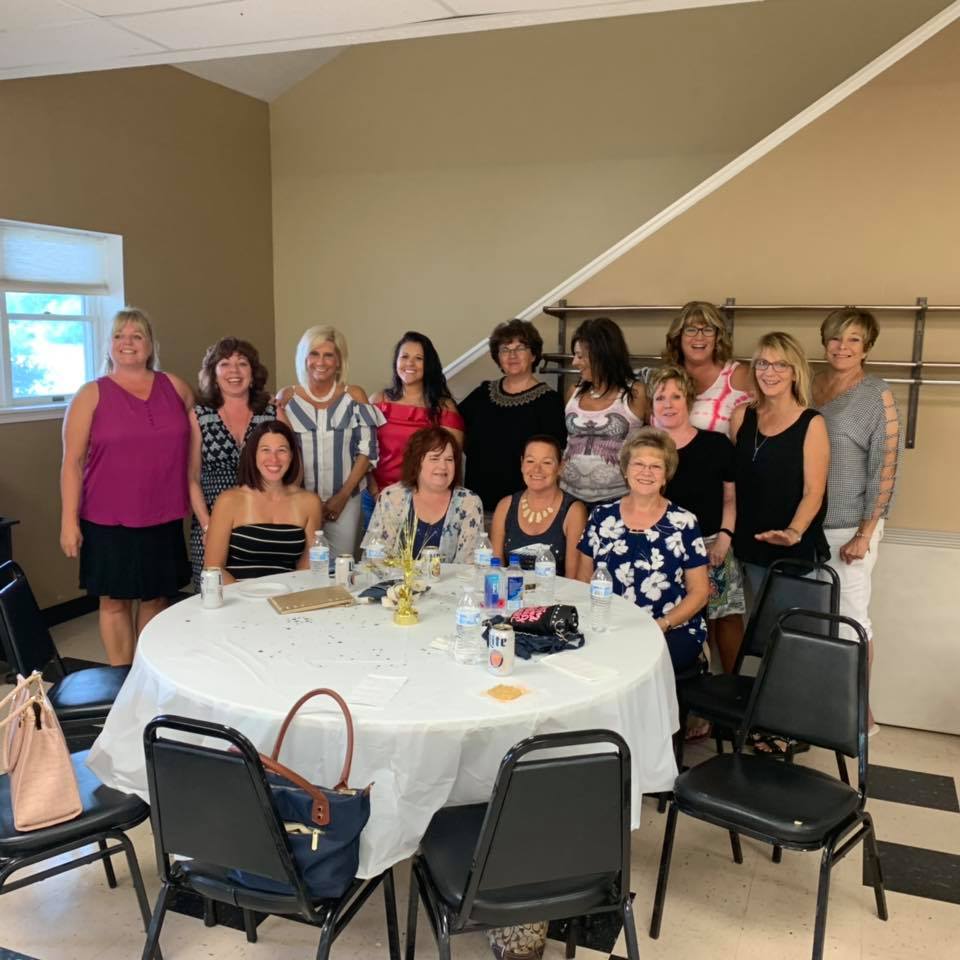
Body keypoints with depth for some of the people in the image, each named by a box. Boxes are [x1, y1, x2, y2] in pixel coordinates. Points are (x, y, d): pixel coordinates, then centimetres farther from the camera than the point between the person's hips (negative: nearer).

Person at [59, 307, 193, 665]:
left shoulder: (175, 387, 6)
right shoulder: (91, 394, -2)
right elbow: (72, 463, -4)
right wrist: (69, 521, -9)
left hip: (164, 518, 3)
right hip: (109, 521, -2)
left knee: (157, 597, 12)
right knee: (114, 600, 7)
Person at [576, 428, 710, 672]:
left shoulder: (683, 522, 1)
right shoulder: (601, 517, 8)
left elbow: (699, 592, 4)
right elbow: (583, 582, 13)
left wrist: (660, 625, -12)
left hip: (673, 631, -2)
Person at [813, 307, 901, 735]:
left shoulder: (877, 396, -7)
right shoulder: (808, 386, 6)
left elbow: (885, 468, -10)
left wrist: (864, 534, -13)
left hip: (848, 526, -4)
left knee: (850, 617, 4)